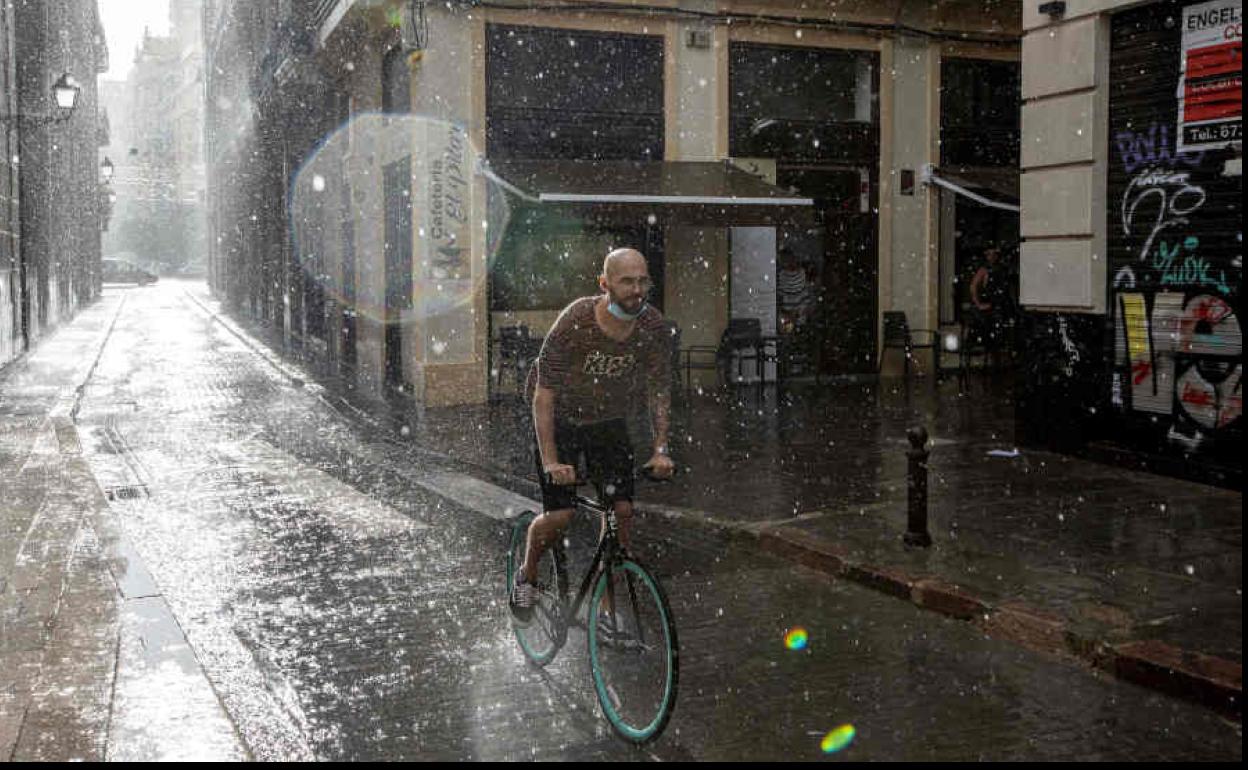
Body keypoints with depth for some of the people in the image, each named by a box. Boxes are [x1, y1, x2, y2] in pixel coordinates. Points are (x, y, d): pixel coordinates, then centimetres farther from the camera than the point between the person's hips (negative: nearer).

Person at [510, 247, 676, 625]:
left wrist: (660, 449, -13)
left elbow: (659, 390, -5)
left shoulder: (655, 327, -17)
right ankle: (526, 576, 17)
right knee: (561, 514, -12)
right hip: (560, 420, -3)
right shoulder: (575, 322, -28)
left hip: (609, 422, 4)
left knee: (623, 510, -8)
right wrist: (551, 461, -30)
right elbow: (544, 395, -25)